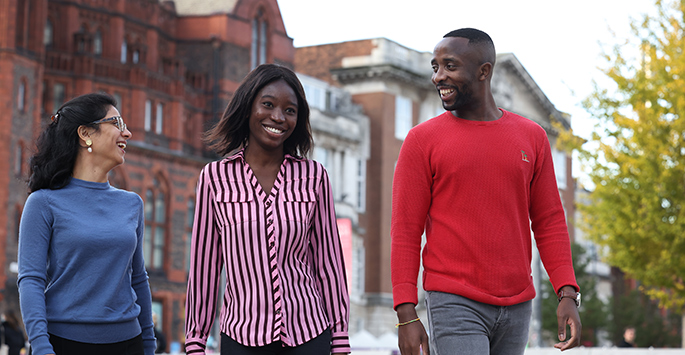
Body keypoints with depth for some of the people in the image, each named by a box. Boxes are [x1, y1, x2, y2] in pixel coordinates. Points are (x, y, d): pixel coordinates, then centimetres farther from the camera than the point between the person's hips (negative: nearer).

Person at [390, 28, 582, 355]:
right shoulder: (423, 140, 0)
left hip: (517, 306, 4)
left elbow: (549, 222, 11)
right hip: (454, 304, -4)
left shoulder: (531, 137, 9)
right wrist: (406, 314, -9)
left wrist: (568, 294, 0)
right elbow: (405, 232, -2)